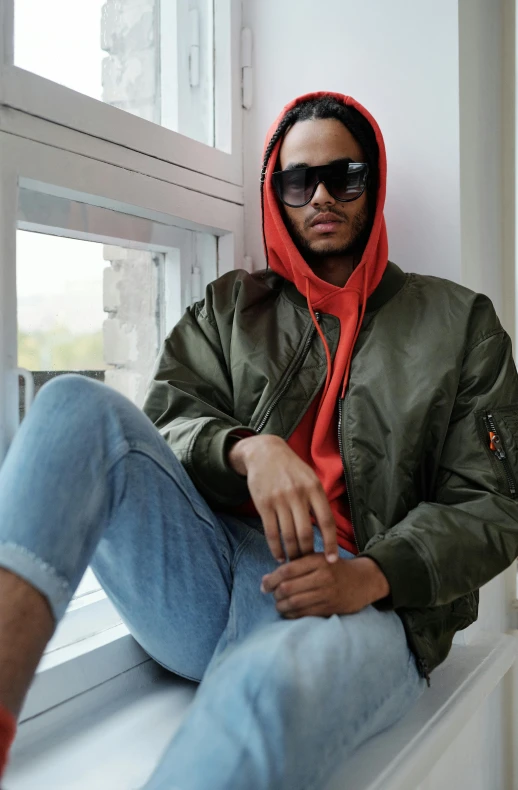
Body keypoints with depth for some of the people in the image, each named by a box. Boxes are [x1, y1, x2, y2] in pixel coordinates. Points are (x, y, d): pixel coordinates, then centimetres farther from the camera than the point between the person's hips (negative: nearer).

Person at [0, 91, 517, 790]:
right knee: (79, 407, -22)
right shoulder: (229, 306, 20)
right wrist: (249, 448, -16)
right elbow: (166, 424, 8)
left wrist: (372, 575, -12)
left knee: (276, 685, -42)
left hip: (365, 601, -3)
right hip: (205, 580, 4)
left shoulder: (458, 322, 14)